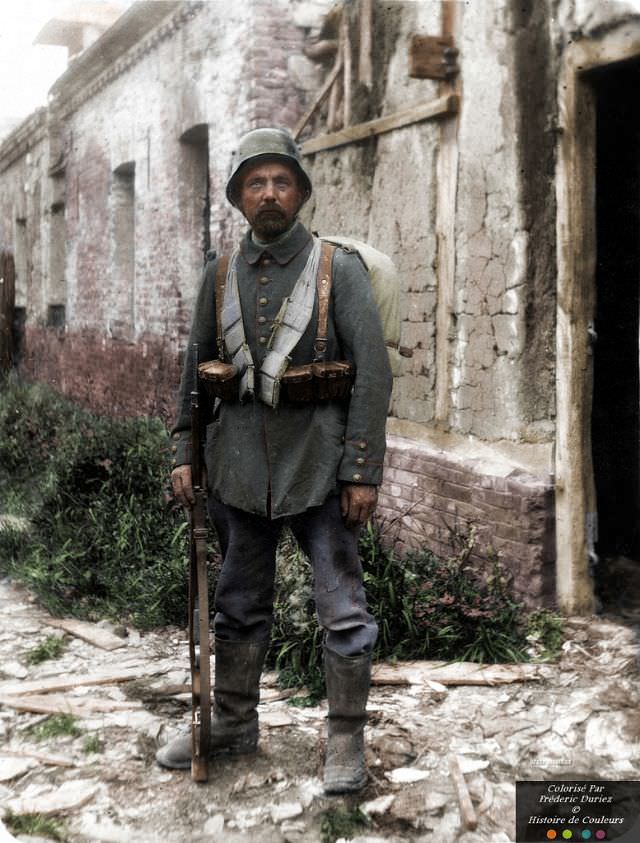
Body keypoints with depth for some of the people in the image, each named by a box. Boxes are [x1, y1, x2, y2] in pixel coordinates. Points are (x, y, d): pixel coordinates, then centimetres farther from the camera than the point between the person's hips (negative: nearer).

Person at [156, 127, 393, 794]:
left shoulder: (339, 268, -5)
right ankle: (232, 726, 31)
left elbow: (373, 372, -9)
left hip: (318, 464, -4)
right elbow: (195, 369, 13)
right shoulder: (220, 275, 6)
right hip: (241, 463, 4)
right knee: (240, 604, 15)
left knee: (342, 608, 0)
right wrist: (183, 455, 6)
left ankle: (346, 743, 15)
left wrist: (364, 471, -14)